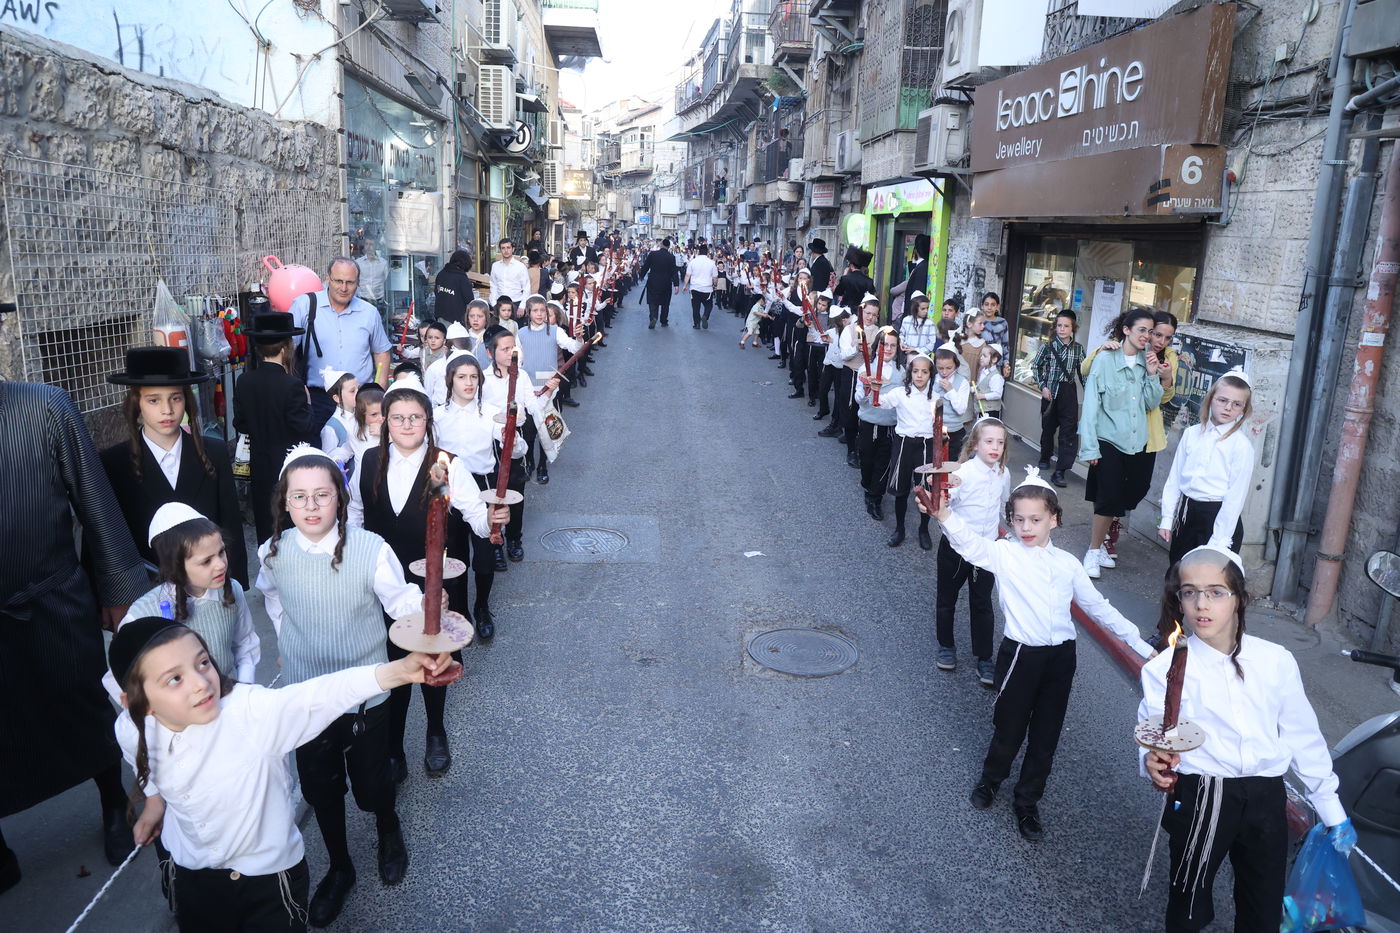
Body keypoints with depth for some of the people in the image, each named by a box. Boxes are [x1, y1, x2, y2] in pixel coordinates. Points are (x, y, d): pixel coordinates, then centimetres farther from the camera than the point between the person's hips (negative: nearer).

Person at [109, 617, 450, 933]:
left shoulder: (252, 711, -34)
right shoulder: (132, 731, -18)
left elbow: (324, 693, -51)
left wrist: (401, 670, -65)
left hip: (270, 874, -4)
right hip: (191, 875, 4)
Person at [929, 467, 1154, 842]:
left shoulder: (1068, 564, 5)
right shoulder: (1004, 554, -8)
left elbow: (1098, 607, 15)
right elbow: (970, 543, -29)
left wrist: (1141, 644, 16)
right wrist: (945, 515, -50)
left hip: (1060, 656, 4)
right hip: (1020, 654, -3)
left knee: (1046, 734, 13)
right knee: (1010, 729, 10)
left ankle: (1027, 803, 33)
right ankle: (990, 780, 41)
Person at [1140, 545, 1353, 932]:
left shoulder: (1276, 661, 0)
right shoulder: (1165, 668, -9)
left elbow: (1302, 736, 9)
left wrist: (1332, 810, 15)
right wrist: (1154, 762, -34)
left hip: (1265, 798, 3)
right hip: (1199, 800, -2)